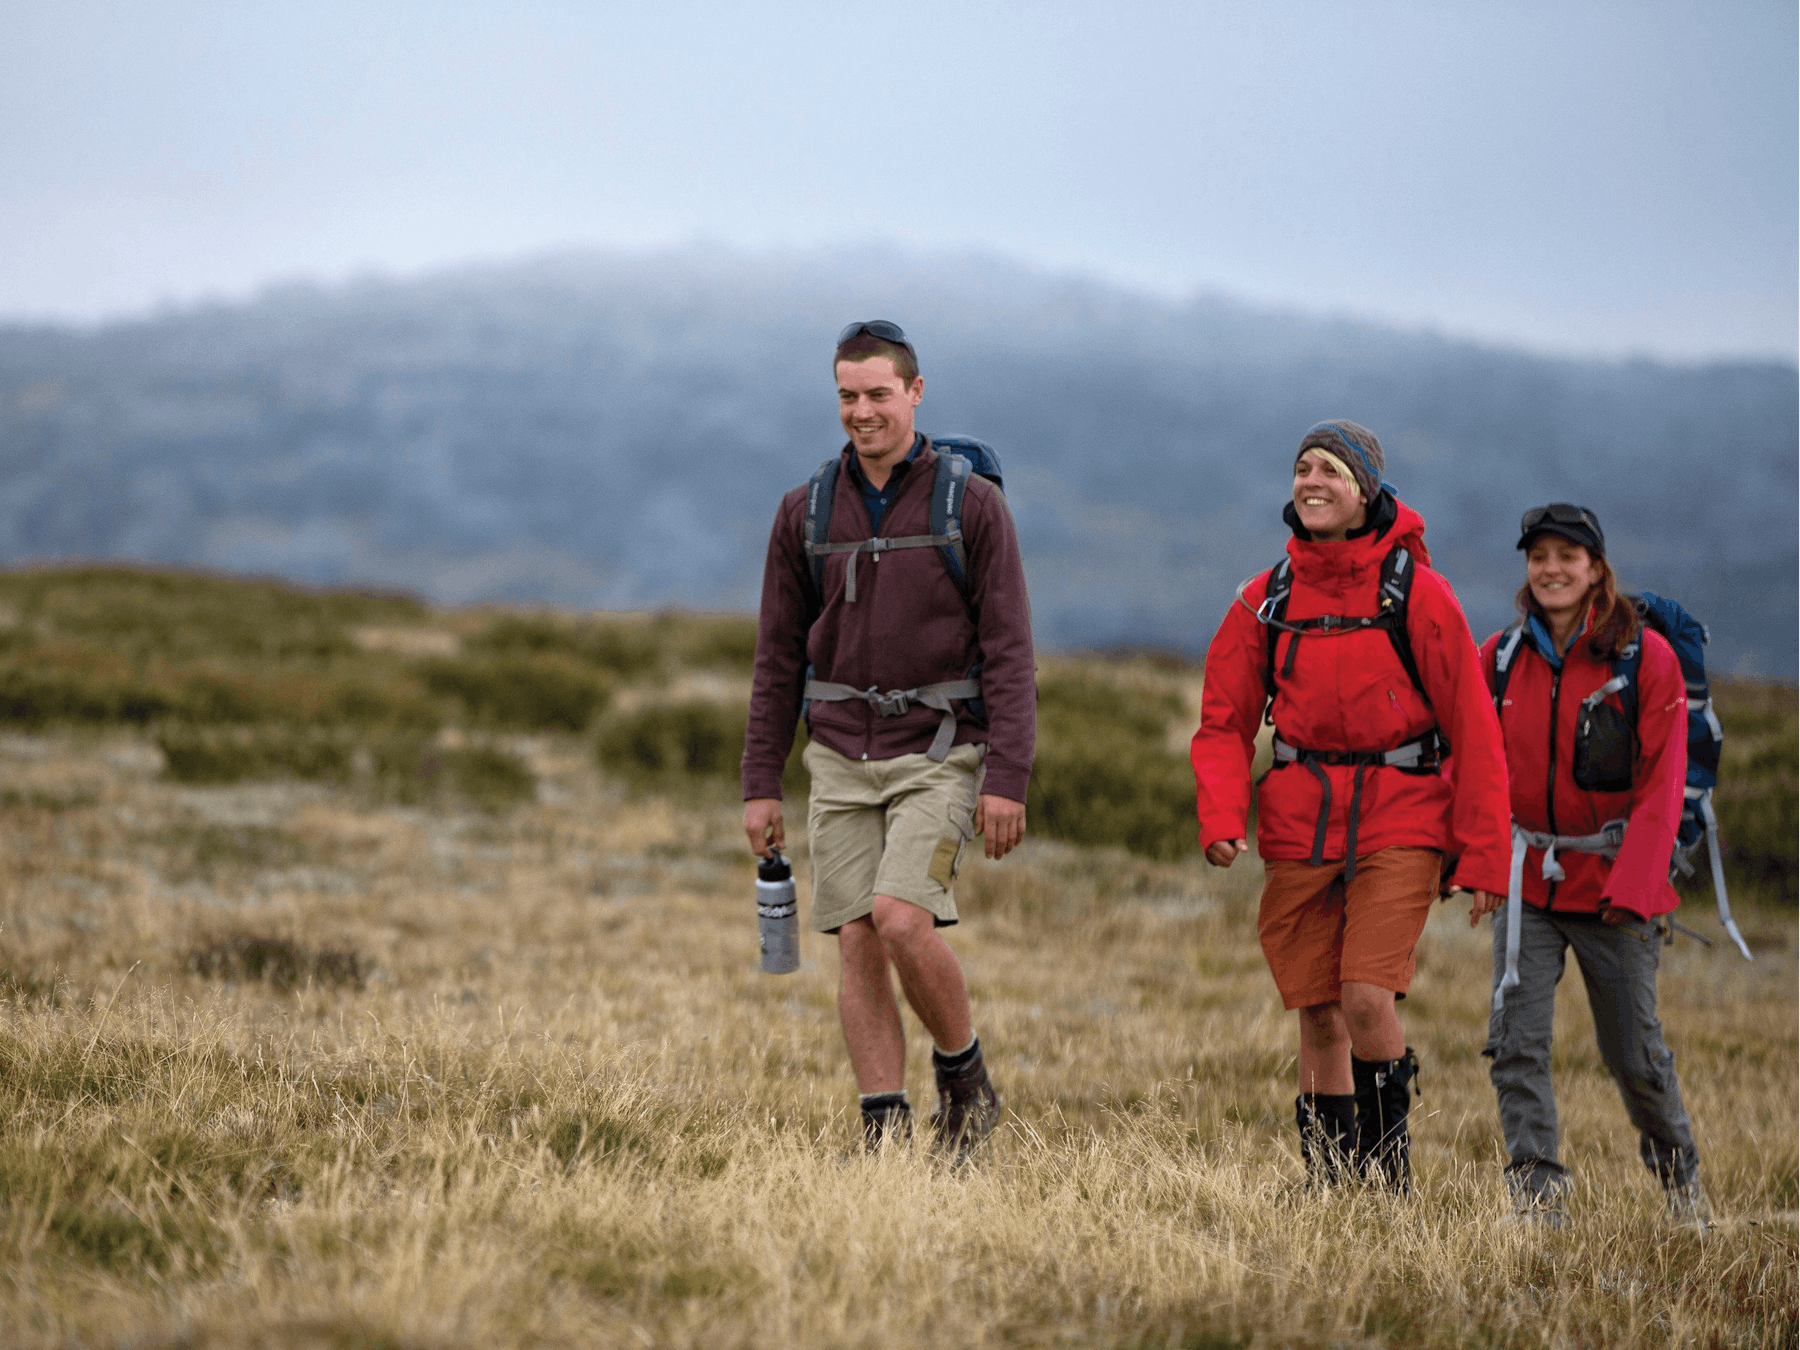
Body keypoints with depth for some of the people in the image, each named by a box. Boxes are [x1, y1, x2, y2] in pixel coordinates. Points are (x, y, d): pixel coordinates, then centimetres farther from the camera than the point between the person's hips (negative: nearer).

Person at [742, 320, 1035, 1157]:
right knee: (858, 946, -1)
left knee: (903, 919, -20)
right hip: (841, 757, 4)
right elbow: (779, 657, 11)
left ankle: (964, 1079, 2)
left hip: (938, 751, -4)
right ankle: (885, 1133, 3)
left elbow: (1008, 652, -6)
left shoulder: (972, 504, -4)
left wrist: (1006, 779, -14)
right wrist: (760, 784, 6)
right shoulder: (806, 513, 7)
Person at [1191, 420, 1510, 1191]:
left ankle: (1389, 1152, 7)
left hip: (1400, 823, -3)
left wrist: (1484, 856, -8)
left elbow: (1473, 729, -4)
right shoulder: (1267, 599, 5)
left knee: (1367, 999, -17)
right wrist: (1221, 818, -12)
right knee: (1318, 1015, 4)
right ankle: (1327, 1181, 15)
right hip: (1300, 824, 4)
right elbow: (1224, 724, 7)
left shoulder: (1414, 591, -6)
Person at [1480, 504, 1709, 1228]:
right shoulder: (1498, 659, 3)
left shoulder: (1647, 657, -6)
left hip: (1614, 887, -2)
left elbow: (1661, 785, -9)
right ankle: (1537, 1195, -8)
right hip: (1527, 880, 2)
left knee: (1634, 1053, 6)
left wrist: (1631, 888, -18)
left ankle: (1680, 1180, 30)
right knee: (1515, 1043, -11)